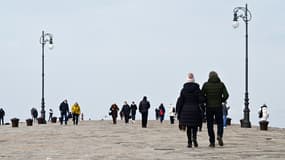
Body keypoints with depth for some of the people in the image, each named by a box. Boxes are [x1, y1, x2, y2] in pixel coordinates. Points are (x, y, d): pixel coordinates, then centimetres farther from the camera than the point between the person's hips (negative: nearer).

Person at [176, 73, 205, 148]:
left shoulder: (183, 90, -1)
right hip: (195, 110, -1)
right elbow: (202, 100, -10)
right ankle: (194, 137, -14)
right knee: (194, 126, 11)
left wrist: (178, 112, 5)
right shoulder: (197, 89, -5)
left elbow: (180, 102, -1)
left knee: (188, 127, 9)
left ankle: (189, 142, 3)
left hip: (185, 110, 1)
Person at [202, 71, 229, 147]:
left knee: (210, 125, 10)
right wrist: (221, 101, 9)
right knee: (220, 124, 13)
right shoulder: (221, 84, 1)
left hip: (209, 107, 0)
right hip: (218, 107, 0)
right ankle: (219, 136, -15)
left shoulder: (206, 84, -1)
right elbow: (226, 95, -8)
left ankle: (212, 142, 5)